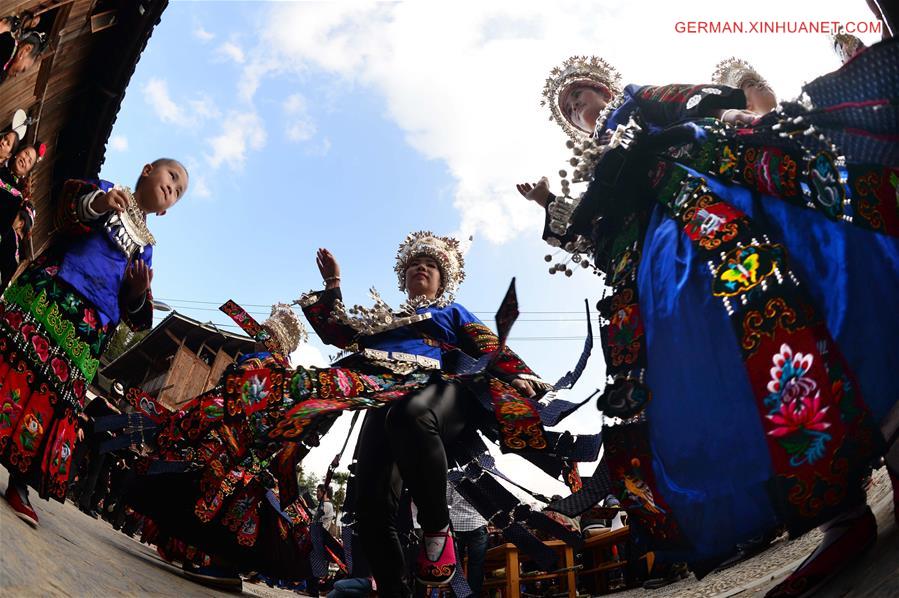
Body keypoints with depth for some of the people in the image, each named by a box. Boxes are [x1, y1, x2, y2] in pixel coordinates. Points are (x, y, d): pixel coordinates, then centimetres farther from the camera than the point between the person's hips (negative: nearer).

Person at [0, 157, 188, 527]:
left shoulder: (145, 247, 23)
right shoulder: (105, 191, 14)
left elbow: (133, 315, 16)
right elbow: (69, 205, -11)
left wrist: (139, 293, -6)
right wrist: (98, 202, -33)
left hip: (88, 330, 4)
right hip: (49, 298, -4)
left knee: (54, 399, 1)